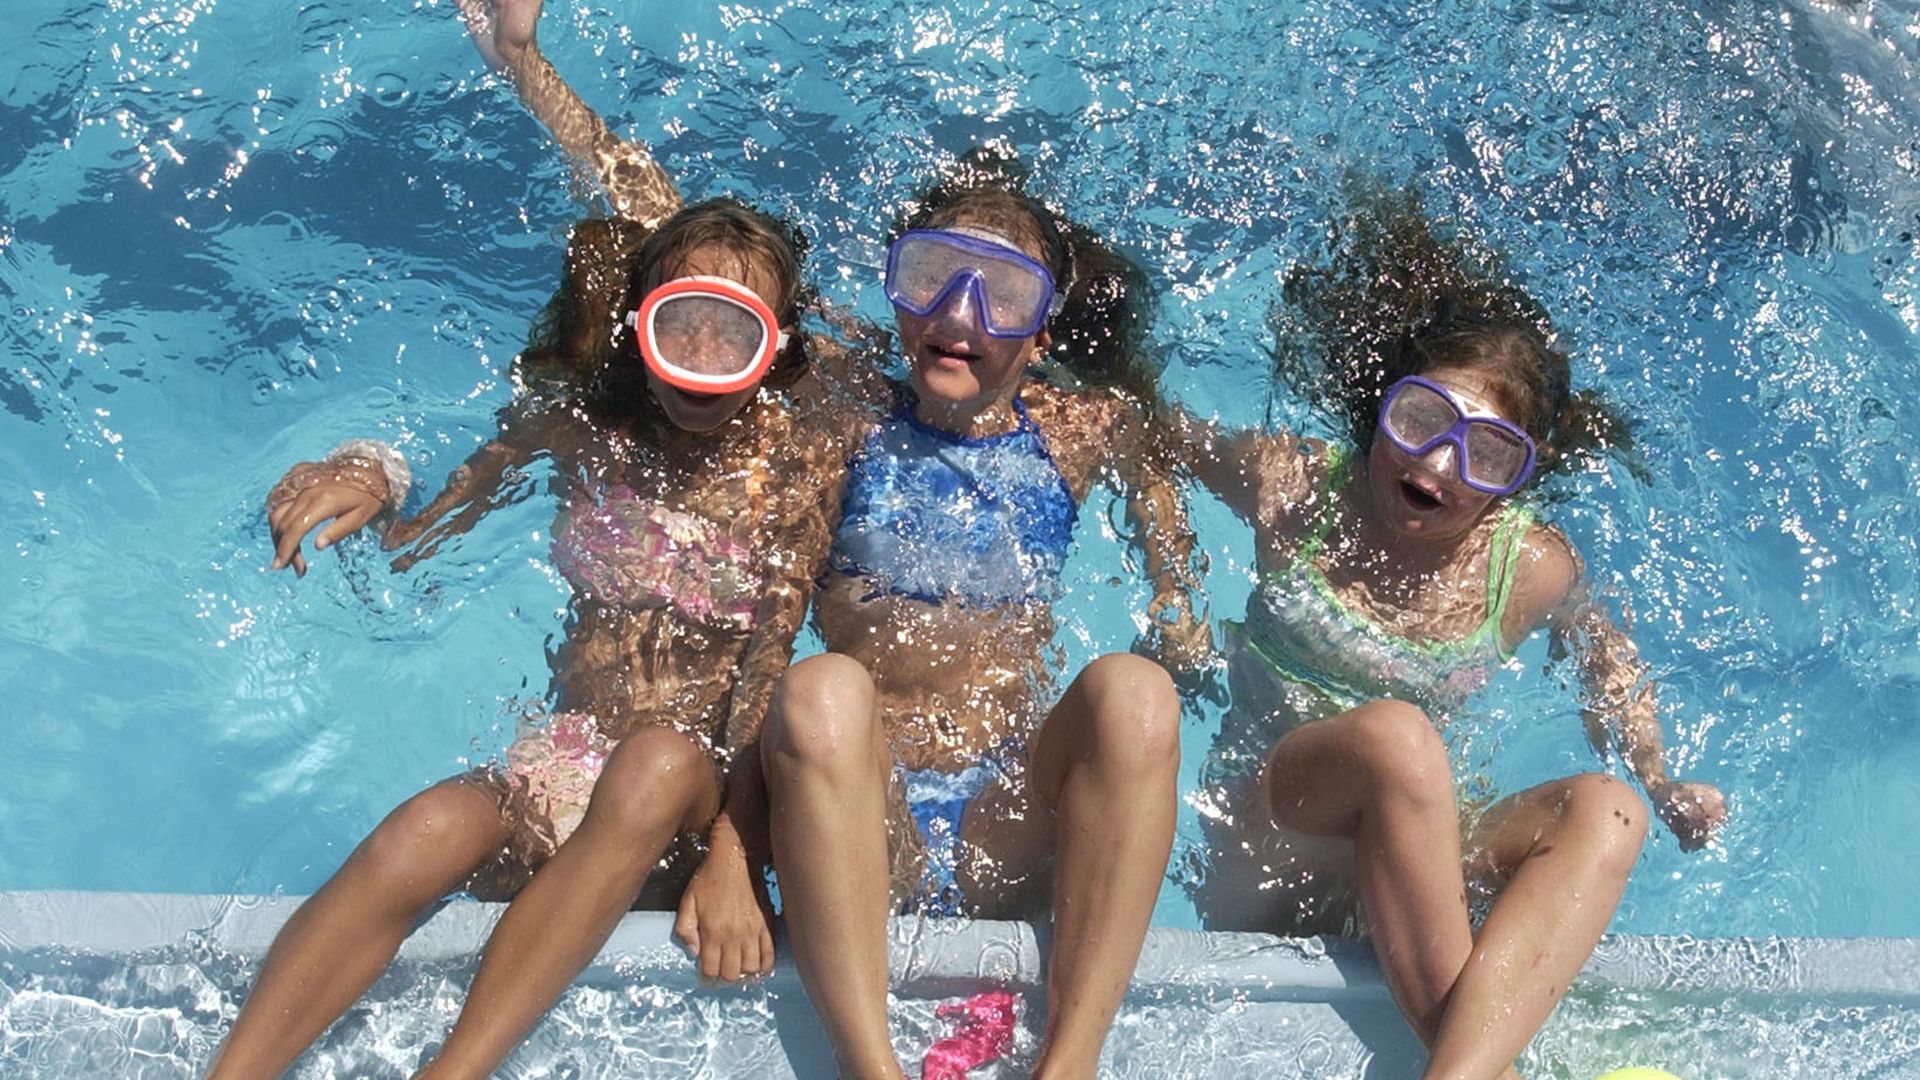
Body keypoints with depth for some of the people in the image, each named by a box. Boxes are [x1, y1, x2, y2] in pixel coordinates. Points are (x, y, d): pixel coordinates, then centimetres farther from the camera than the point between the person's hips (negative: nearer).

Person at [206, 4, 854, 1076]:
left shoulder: (802, 451, -9)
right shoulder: (581, 412, 0)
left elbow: (770, 663, -16)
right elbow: (415, 537, 8)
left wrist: (731, 854, -28)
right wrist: (365, 477, -16)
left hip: (709, 785, -2)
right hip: (567, 756, 3)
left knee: (658, 759, -38)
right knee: (429, 828, -30)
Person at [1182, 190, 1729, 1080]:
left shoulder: (1531, 567, -4)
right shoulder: (1291, 487, -8)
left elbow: (1605, 652, 17)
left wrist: (1660, 785, 8)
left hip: (1408, 859, 3)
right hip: (1262, 865, -3)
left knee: (1604, 814, -25)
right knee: (1395, 733, -34)